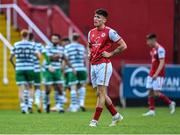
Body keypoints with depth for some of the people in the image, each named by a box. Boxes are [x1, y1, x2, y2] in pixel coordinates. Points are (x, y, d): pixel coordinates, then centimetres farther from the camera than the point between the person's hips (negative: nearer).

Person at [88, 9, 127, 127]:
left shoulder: (109, 32, -8)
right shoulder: (91, 33, 13)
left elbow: (123, 46, -7)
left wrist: (110, 54, -9)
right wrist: (89, 53, 12)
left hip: (103, 65, -8)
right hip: (93, 65, 8)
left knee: (101, 93, -9)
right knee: (101, 94, 10)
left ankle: (95, 120, -9)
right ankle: (116, 115, 22)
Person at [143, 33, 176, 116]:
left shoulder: (160, 49, -13)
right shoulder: (153, 49, 15)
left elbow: (162, 63, -19)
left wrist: (156, 74, -26)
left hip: (158, 74, -9)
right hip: (152, 74, 9)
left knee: (156, 93, -11)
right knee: (150, 92, 1)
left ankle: (170, 103, 7)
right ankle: (152, 110, 1)